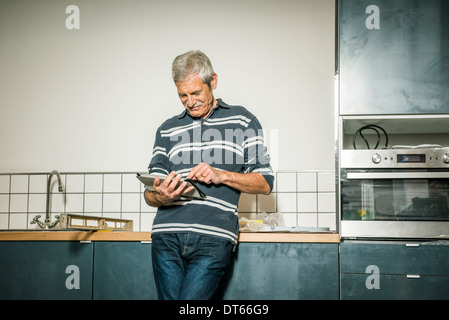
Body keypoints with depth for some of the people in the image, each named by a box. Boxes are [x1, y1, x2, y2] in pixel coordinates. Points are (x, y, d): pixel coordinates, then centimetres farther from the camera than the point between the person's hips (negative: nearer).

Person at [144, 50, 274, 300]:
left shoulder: (242, 122, 11)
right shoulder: (167, 130, 19)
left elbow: (265, 183, 7)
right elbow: (150, 194, 15)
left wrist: (221, 175, -8)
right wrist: (160, 196, -10)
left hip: (214, 238, -3)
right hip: (167, 235, 4)